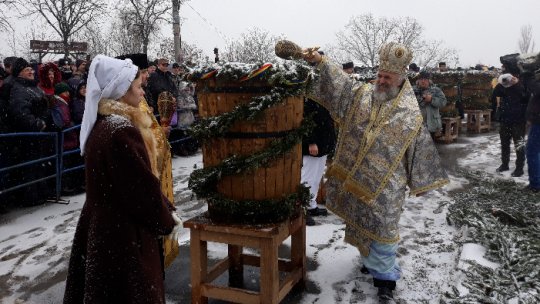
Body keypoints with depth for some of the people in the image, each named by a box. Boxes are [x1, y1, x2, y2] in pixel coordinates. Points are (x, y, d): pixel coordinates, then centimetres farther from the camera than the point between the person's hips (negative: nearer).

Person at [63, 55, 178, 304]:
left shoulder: (99, 124, 6)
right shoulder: (122, 131, -23)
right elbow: (142, 186, -21)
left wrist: (163, 210, 10)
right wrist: (166, 220, -5)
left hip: (100, 223, 9)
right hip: (124, 231, -9)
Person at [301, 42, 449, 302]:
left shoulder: (411, 114, -6)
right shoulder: (360, 94, 2)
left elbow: (420, 150, 0)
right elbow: (337, 80, -6)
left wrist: (419, 183, 3)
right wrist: (318, 61, -22)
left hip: (385, 184, -3)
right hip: (355, 177, 4)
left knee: (381, 229, 2)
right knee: (361, 223, 18)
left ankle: (384, 275, 17)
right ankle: (370, 259, 39)